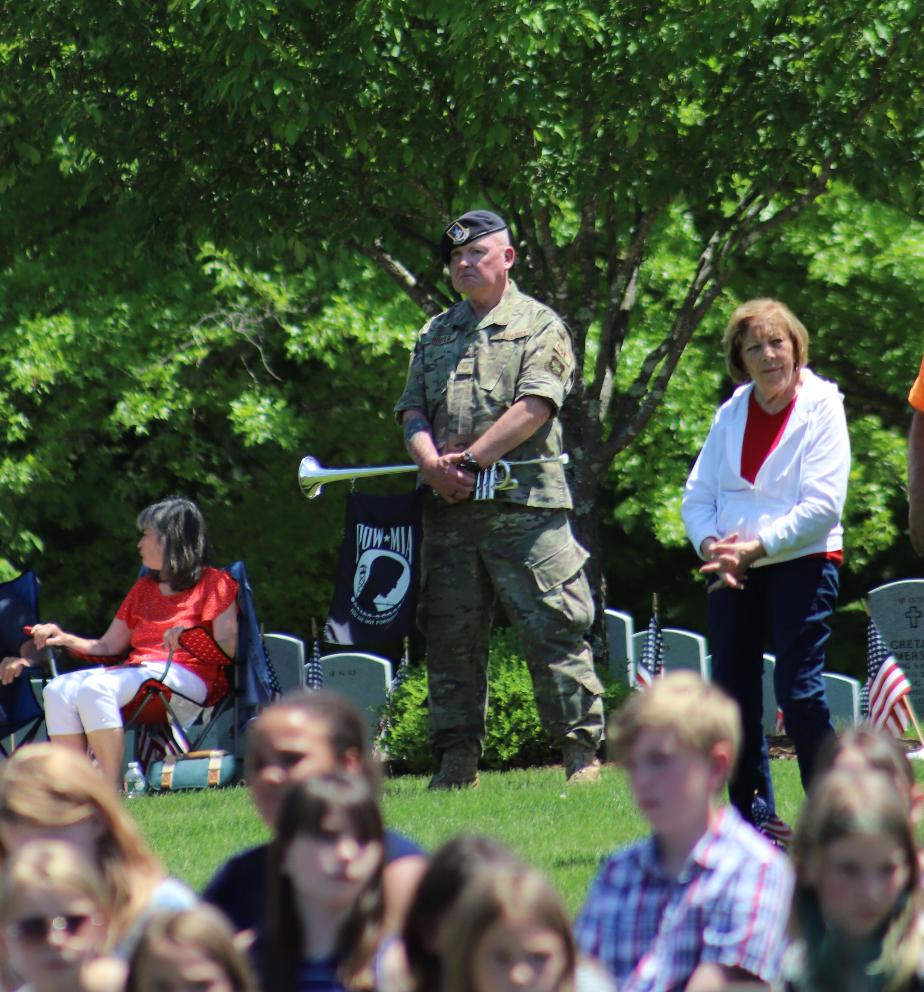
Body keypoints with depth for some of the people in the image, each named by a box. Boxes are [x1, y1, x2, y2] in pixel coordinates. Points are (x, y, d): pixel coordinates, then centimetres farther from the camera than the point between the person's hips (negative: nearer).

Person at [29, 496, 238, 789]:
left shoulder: (214, 583, 7)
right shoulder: (144, 588, 28)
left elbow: (227, 648, -5)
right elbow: (107, 647, 24)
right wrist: (65, 639, 7)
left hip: (184, 675, -7)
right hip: (135, 670, 7)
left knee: (95, 689, -33)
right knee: (58, 690, -20)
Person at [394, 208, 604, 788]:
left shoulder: (539, 326, 4)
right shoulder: (435, 336, 21)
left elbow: (534, 406, -9)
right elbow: (413, 409, 13)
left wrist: (469, 460, -13)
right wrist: (432, 462, -8)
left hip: (524, 503, -5)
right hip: (448, 507, 5)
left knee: (554, 630, -8)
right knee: (450, 637, 5)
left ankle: (582, 750, -5)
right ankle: (458, 759, 10)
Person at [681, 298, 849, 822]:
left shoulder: (821, 407, -5)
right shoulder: (731, 414, 11)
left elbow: (823, 506, -13)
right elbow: (698, 496, 10)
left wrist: (755, 548, -18)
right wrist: (712, 546, -11)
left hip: (801, 563, -5)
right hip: (731, 574, 6)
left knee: (799, 690, -12)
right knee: (733, 694, 6)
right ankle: (751, 821, 16)